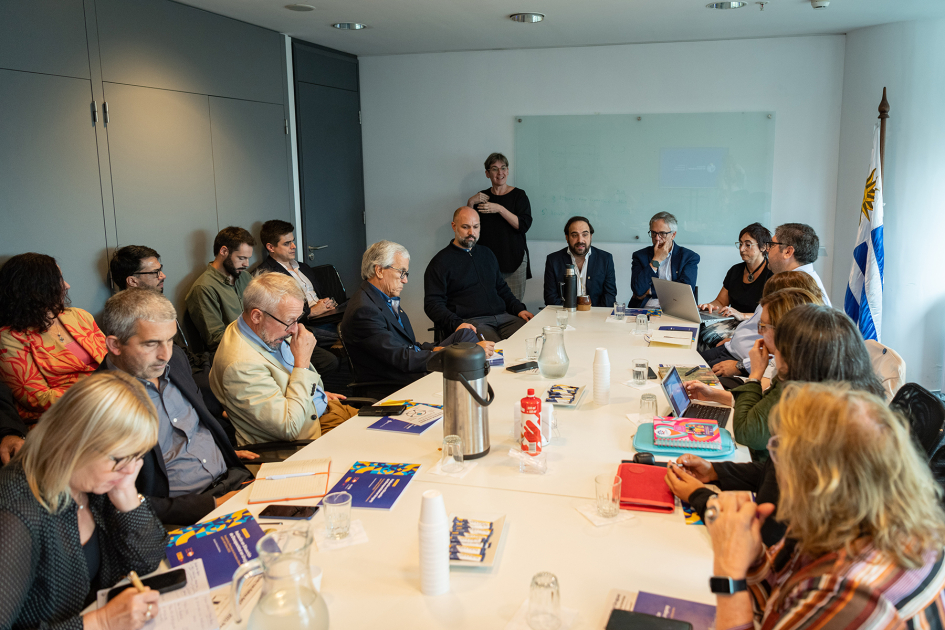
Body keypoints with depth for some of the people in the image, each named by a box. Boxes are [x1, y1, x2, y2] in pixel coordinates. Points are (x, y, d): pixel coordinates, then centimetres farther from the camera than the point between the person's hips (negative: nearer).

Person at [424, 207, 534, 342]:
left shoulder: (487, 254, 24)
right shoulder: (441, 262, 4)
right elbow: (432, 304, -4)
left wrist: (519, 309, 12)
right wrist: (457, 324, -20)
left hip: (502, 316, 6)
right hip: (469, 320, -6)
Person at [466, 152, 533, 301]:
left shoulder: (518, 195, 4)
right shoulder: (482, 196, 12)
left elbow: (524, 225, -9)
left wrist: (500, 209, -18)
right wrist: (471, 203, -7)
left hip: (514, 259, -2)